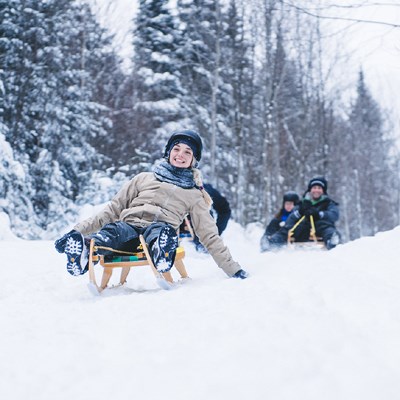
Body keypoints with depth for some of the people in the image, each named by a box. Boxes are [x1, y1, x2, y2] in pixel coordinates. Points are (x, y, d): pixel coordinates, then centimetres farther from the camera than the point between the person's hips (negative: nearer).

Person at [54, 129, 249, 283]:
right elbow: (112, 210, 21)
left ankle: (161, 250, -71)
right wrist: (79, 229, 10)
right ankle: (84, 249, -67)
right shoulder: (144, 179, 25)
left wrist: (232, 268, 14)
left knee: (159, 229, -38)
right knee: (113, 229, -36)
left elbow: (210, 235, 22)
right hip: (128, 227, 1)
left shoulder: (194, 196, 24)